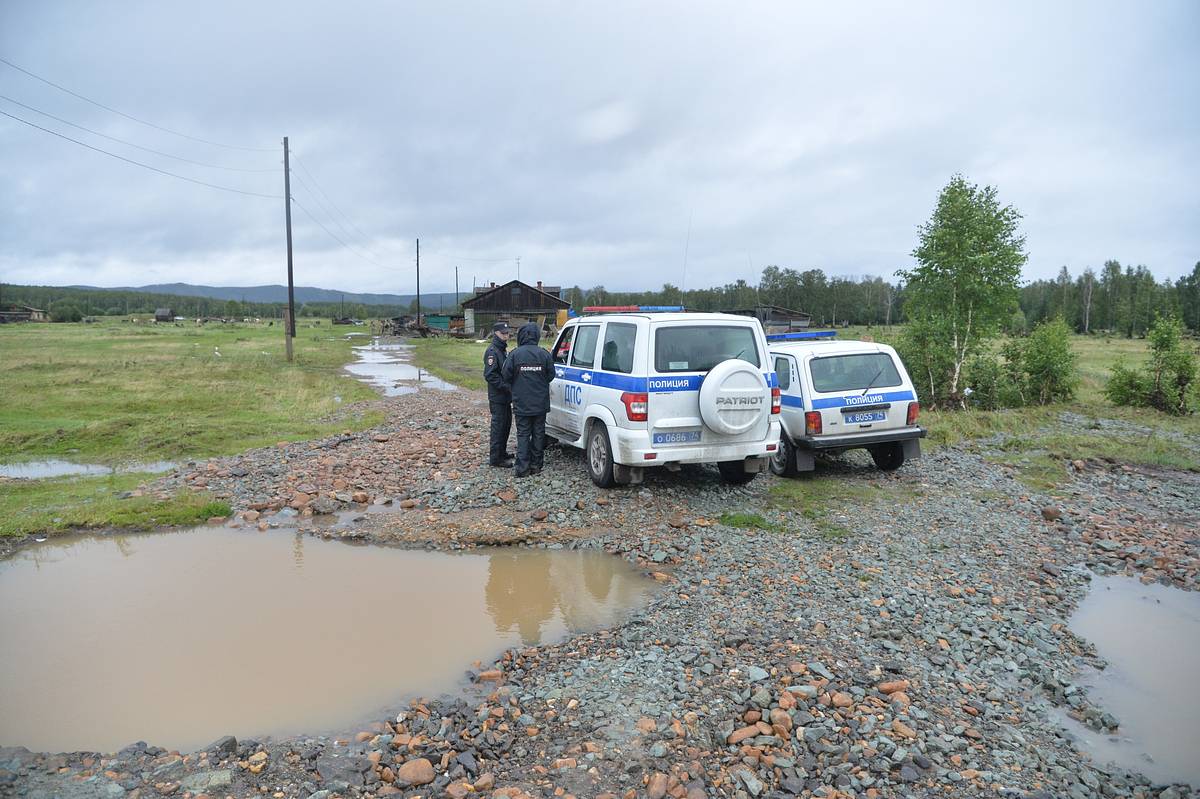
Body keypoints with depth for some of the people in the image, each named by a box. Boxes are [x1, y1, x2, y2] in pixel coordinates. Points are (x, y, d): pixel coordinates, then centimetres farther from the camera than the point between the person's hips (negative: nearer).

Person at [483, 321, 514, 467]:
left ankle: (502, 452, 29)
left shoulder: (503, 349, 15)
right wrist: (506, 387, -22)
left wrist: (509, 387, 11)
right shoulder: (492, 351, -15)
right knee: (498, 425, -5)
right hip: (497, 397, -9)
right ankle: (495, 458, 0)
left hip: (505, 396, 9)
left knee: (506, 424, 16)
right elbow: (490, 375, -21)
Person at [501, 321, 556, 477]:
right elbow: (551, 375, 1)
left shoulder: (515, 354, -10)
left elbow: (506, 376, -7)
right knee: (538, 434, 12)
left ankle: (523, 468, 0)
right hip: (540, 403, 2)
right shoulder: (544, 354, -5)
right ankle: (535, 465, 17)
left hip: (521, 403, -2)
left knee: (523, 435, 4)